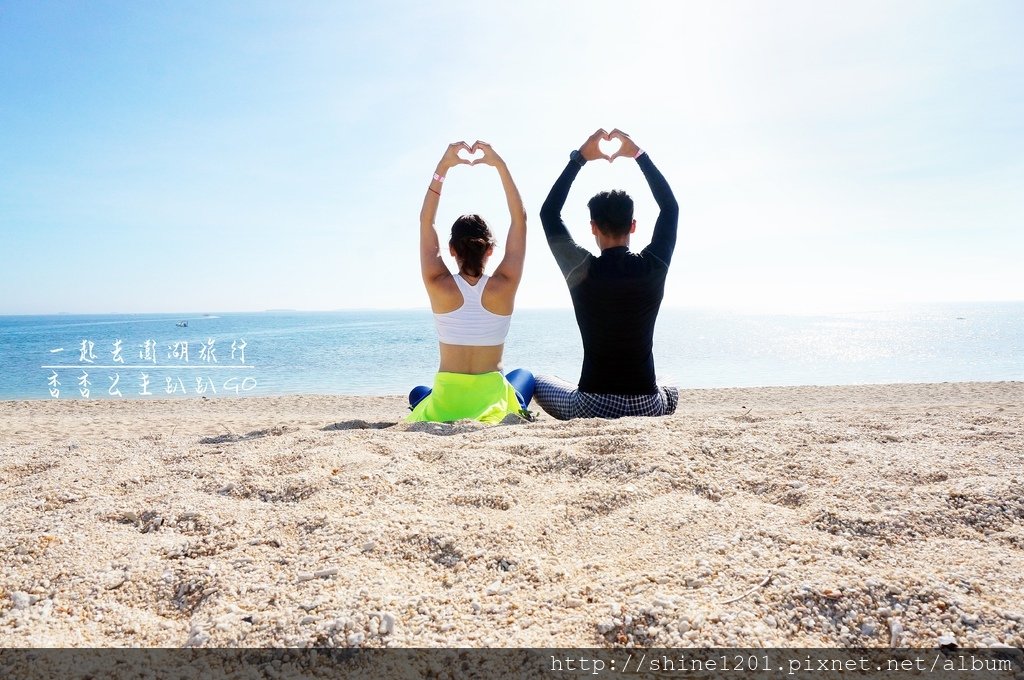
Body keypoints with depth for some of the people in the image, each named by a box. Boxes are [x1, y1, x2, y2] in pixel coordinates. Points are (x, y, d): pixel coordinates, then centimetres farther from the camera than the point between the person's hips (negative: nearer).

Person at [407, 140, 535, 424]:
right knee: (524, 375, 36)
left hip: (444, 407, 0)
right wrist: (499, 164, -3)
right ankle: (516, 413, 20)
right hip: (494, 406, 0)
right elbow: (520, 219, -3)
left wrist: (443, 166, -1)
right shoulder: (504, 287, -12)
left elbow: (426, 221, -1)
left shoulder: (439, 286, -13)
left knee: (418, 393, 37)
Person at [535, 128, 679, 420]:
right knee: (671, 393, 40)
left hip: (591, 407, -2)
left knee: (538, 382, 29)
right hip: (646, 407, 3)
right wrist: (639, 154, 14)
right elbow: (670, 207, 11)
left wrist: (579, 158, 7)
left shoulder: (582, 271, -11)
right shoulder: (654, 267, -7)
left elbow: (548, 213, 4)